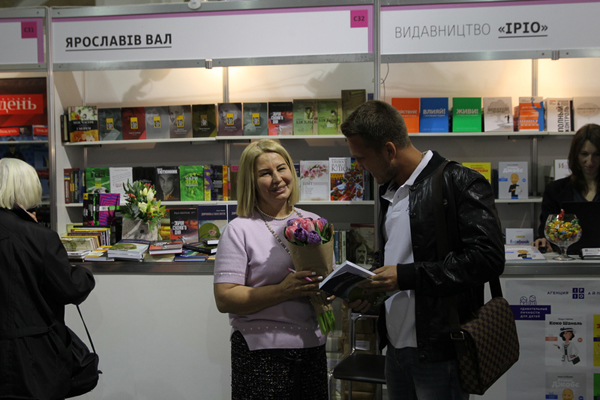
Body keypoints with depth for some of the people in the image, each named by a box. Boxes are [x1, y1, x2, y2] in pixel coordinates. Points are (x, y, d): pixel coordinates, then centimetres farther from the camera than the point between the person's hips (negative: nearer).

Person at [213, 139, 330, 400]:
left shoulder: (313, 223, 8)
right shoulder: (240, 230, -7)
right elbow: (224, 299, -13)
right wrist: (283, 291, -21)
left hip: (312, 346, 5)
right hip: (262, 350, -5)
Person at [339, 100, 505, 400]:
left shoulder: (459, 183, -12)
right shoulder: (389, 190, 14)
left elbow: (489, 258, -20)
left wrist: (406, 276, -21)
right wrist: (369, 291, 6)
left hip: (439, 351, -8)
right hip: (396, 347, 8)